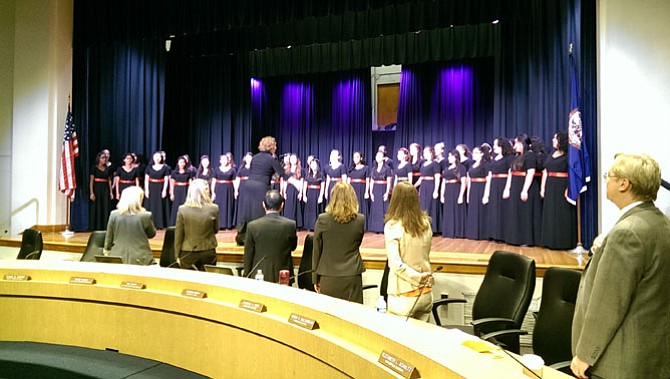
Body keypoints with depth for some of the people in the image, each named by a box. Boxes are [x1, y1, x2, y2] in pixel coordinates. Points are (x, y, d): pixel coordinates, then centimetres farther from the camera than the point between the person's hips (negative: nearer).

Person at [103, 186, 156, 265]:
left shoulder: (114, 214, -2)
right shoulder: (145, 216, -10)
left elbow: (109, 238, 8)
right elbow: (151, 234, 7)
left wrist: (107, 251, 21)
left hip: (117, 258, 4)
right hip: (139, 260, -3)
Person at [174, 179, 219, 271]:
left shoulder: (182, 209, -8)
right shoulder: (213, 209, -10)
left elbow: (178, 234, -2)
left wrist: (177, 255, 7)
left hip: (188, 254, 0)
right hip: (208, 253, 0)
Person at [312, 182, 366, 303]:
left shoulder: (322, 219, -7)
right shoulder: (360, 220, -5)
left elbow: (316, 251, 0)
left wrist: (315, 278, 9)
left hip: (328, 278, 0)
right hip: (352, 277, 1)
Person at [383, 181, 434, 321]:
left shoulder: (392, 226, -15)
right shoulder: (425, 223, -1)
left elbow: (395, 263, -21)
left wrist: (418, 277, -14)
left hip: (403, 295, -4)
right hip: (426, 293, 5)